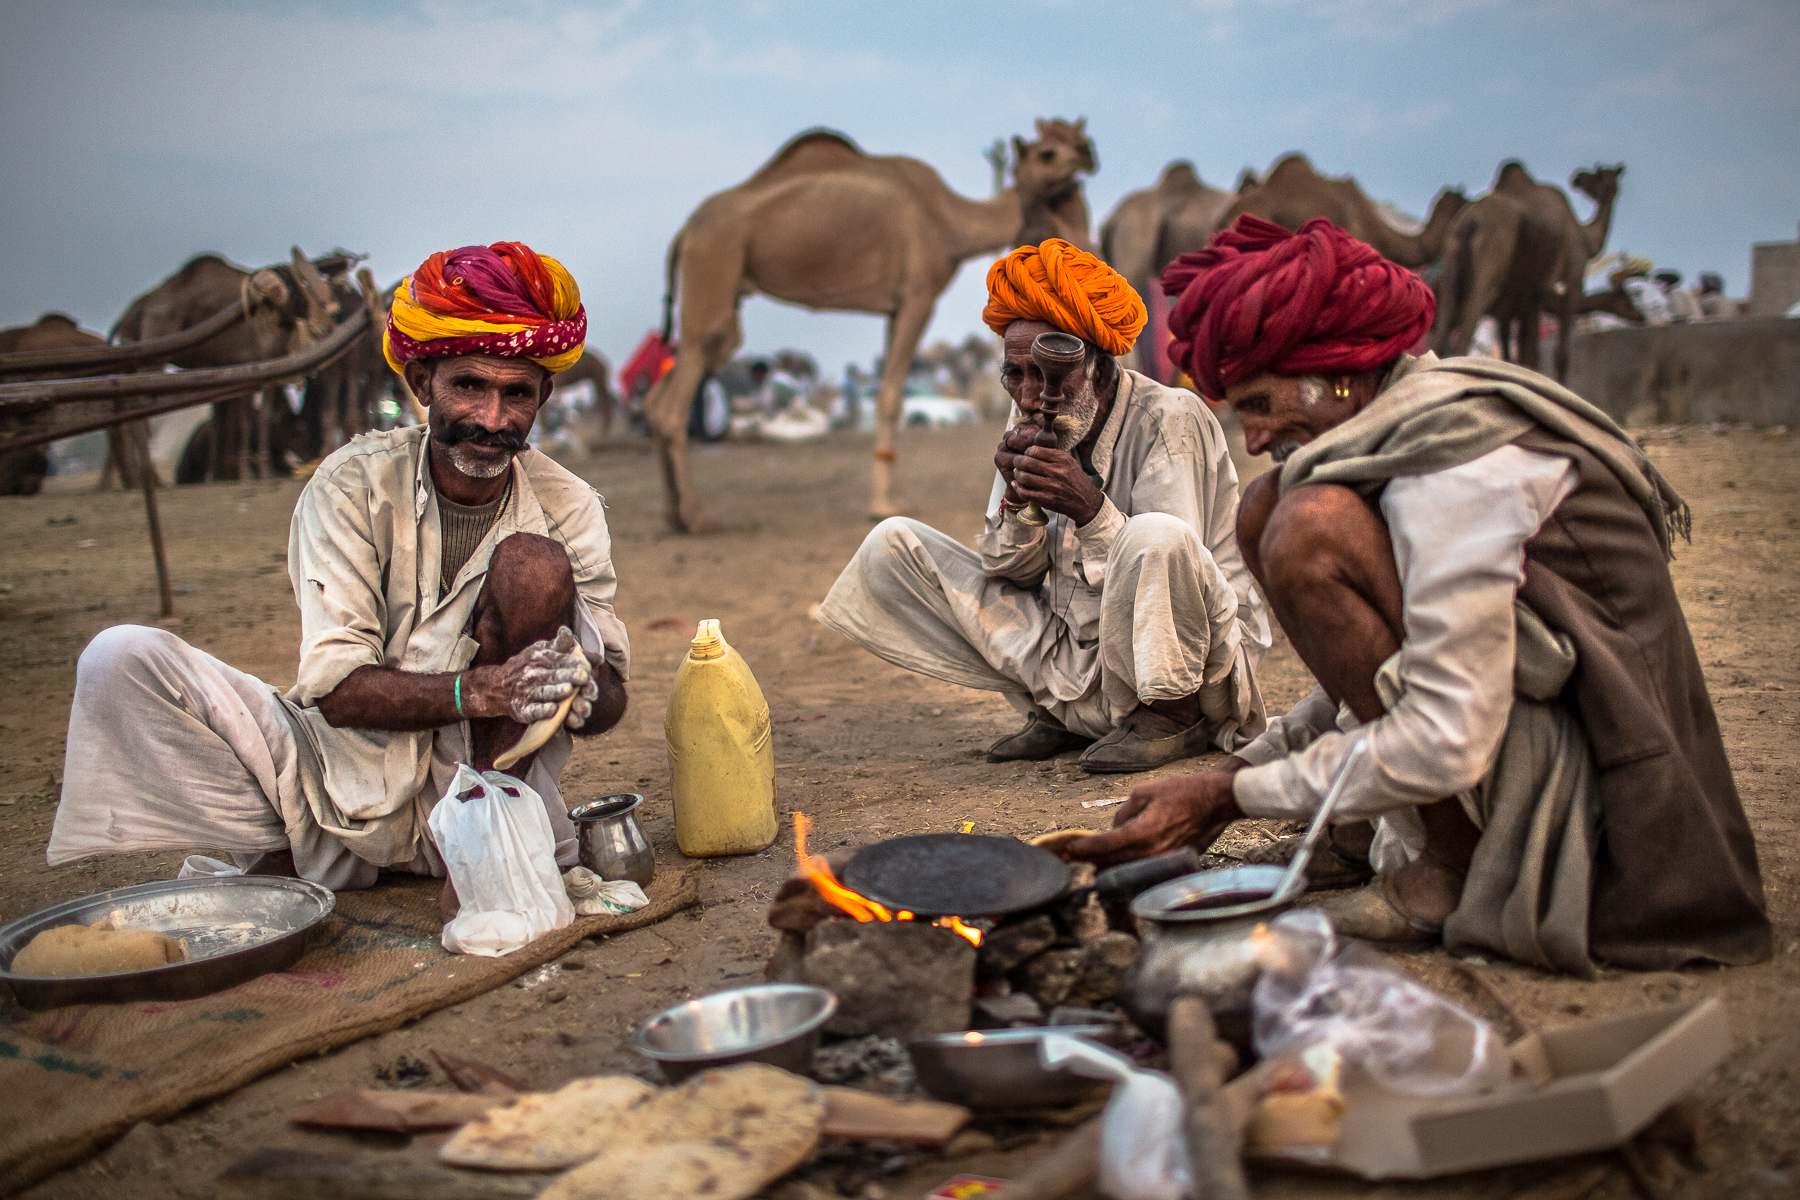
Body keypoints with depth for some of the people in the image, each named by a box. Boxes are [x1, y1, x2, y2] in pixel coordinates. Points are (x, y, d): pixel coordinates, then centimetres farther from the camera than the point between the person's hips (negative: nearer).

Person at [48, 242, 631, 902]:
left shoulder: (569, 509, -6)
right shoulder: (353, 485, -10)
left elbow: (611, 694, -6)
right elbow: (336, 687, -18)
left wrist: (582, 692, -32)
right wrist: (479, 690, -36)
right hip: (348, 769, 1)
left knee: (535, 565, -23)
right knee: (119, 659, -15)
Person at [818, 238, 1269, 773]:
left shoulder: (1171, 419, -15)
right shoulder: (1038, 429, 2)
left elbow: (1163, 574, -19)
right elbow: (1011, 574, 5)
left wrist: (1090, 508, -33)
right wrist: (1018, 500, -15)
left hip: (1183, 665, -6)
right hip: (1074, 660, 6)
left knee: (1156, 537, -40)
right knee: (891, 545, -1)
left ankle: (1174, 722, -9)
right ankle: (1059, 714, 2)